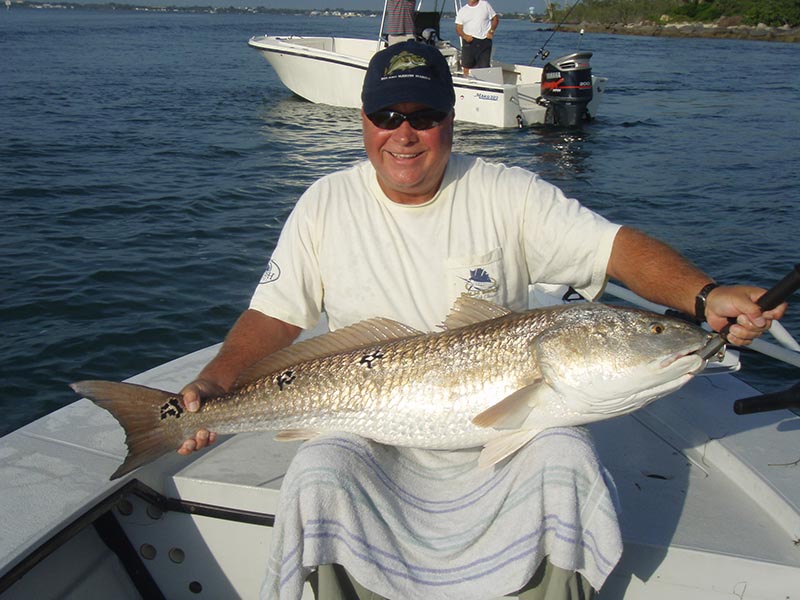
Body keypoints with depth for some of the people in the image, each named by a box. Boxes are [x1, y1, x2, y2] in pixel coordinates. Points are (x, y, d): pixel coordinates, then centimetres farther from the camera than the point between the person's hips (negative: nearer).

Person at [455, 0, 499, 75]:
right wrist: (464, 36, -14)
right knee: (467, 67, -2)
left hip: (484, 41, 0)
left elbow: (495, 19, 11)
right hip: (469, 41, 0)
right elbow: (458, 28, 5)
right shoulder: (462, 11, 8)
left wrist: (491, 31, -5)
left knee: (484, 67, -4)